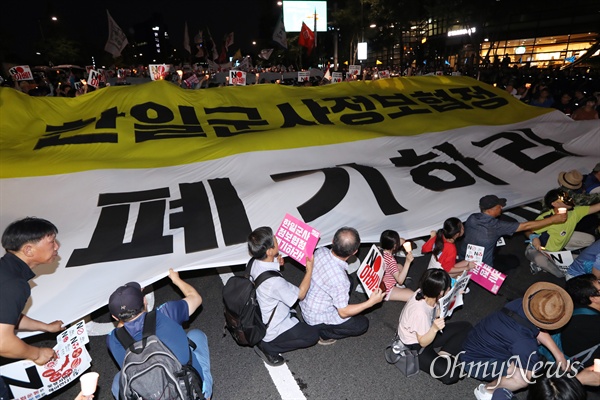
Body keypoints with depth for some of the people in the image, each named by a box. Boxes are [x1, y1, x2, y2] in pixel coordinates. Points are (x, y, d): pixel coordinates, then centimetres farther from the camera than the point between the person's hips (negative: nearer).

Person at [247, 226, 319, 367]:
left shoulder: (254, 263, -15)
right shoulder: (274, 281, -38)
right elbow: (300, 294, -22)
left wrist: (276, 261, -7)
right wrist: (309, 268, -13)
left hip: (259, 320, 8)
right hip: (270, 331, -8)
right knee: (313, 335, 5)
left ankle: (263, 341, 17)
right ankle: (267, 347, 2)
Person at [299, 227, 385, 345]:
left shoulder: (320, 251, -18)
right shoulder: (339, 279, -37)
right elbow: (343, 312, -23)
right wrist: (371, 302, -19)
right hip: (316, 319, -7)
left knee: (350, 283, 16)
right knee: (362, 324, 7)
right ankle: (323, 333, 8)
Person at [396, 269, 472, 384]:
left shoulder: (426, 293, -18)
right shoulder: (420, 312, -37)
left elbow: (437, 314, 2)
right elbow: (423, 342, -22)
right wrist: (435, 329, -40)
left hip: (427, 334, 8)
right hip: (415, 347, -8)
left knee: (466, 327, 4)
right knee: (450, 375, -21)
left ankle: (443, 354, -2)